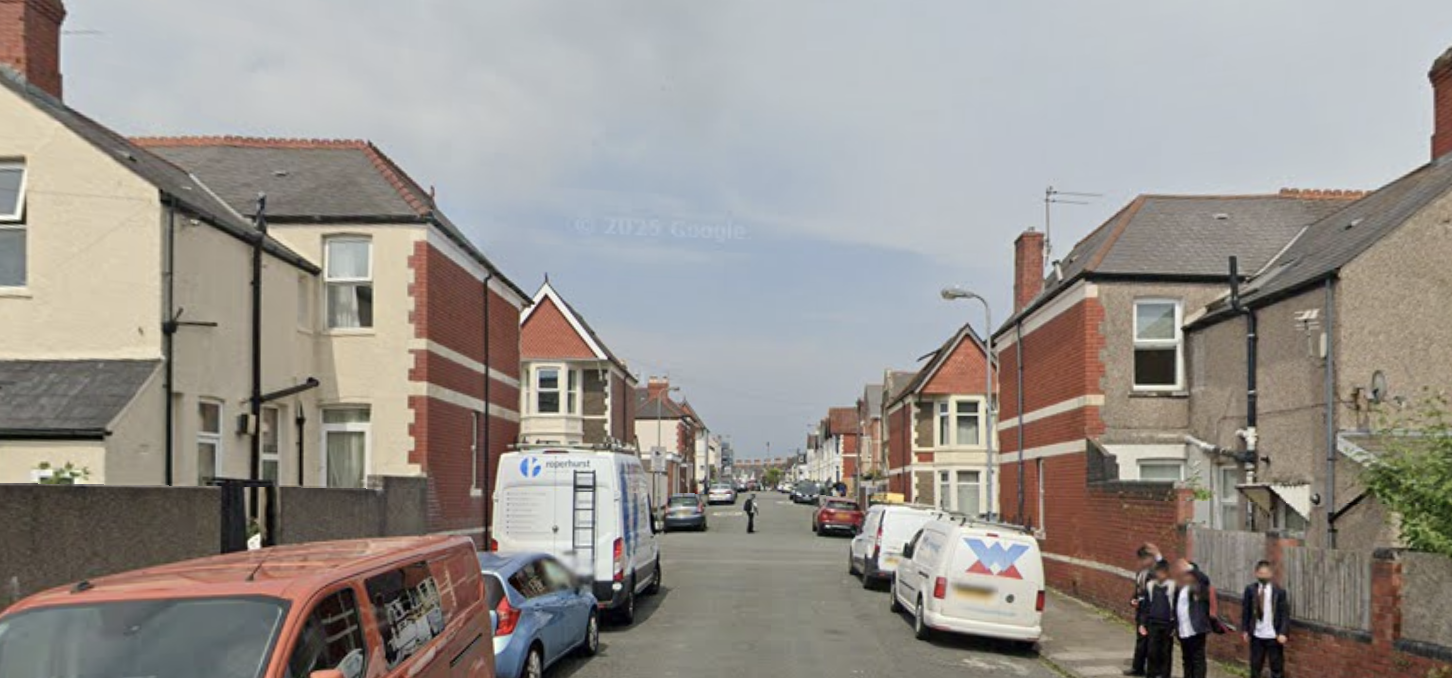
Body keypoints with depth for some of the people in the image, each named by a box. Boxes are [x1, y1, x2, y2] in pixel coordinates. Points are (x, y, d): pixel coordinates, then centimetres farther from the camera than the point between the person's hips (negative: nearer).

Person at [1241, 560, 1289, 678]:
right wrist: (1245, 630, 4)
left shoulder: (1279, 592, -8)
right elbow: (1245, 611, 6)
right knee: (1255, 665, 14)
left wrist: (1283, 633, -15)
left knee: (1277, 667, 7)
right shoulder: (1250, 590, -2)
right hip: (1256, 636, 2)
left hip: (1274, 636, -2)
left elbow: (1285, 614, -8)